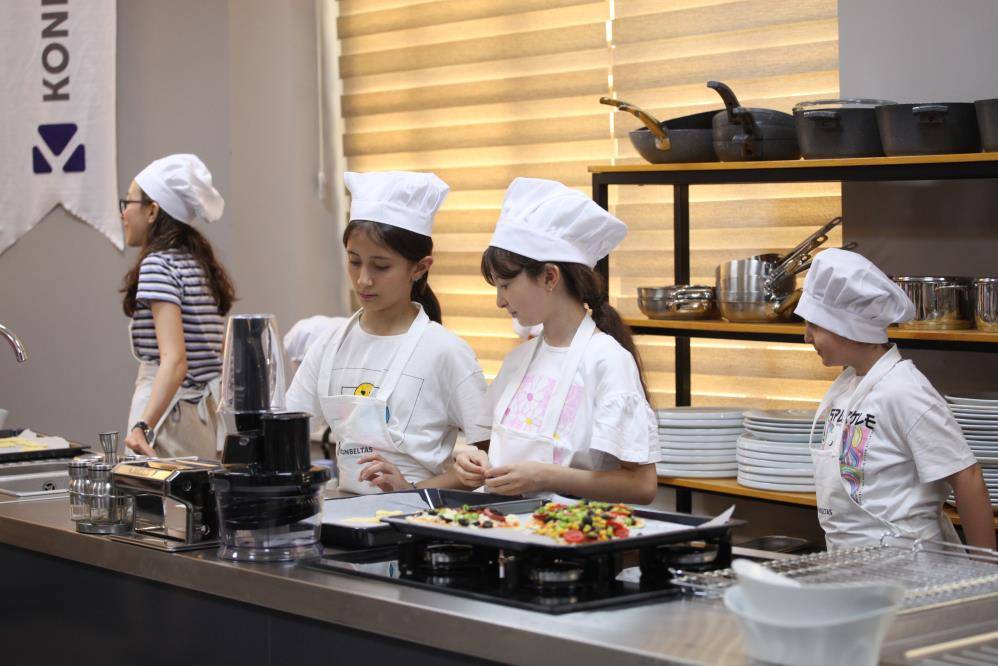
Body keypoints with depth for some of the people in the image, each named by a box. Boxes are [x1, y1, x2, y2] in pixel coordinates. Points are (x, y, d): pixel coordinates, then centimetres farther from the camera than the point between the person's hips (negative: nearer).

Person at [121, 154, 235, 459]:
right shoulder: (201, 265, 13)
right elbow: (221, 358, 19)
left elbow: (175, 360, -23)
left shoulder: (157, 265, -12)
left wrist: (141, 427, -33)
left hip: (168, 410, -9)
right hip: (204, 415, 9)